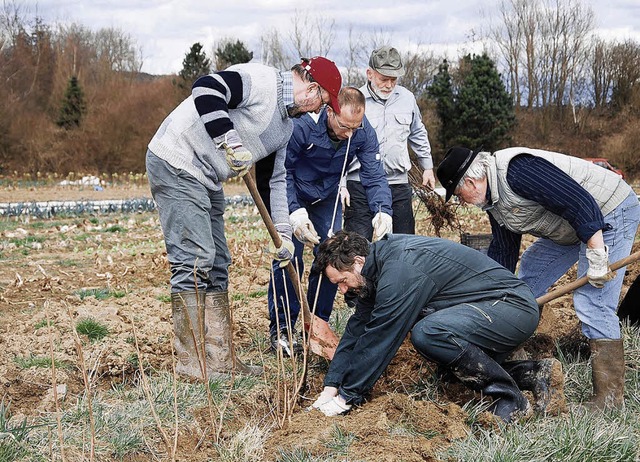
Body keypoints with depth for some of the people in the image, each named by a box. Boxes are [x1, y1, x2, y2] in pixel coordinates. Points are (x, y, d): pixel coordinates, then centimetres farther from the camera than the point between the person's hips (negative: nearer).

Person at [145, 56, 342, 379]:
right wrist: (231, 141, -31)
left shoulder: (286, 126, 16)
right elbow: (206, 89, -28)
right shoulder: (262, 81, -13)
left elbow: (275, 180, 20)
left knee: (217, 265, 10)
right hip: (175, 164, -11)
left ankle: (220, 360, 16)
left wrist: (283, 233, 15)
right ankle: (191, 363, -8)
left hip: (206, 179, 11)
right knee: (195, 259, -13)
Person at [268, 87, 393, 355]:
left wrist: (382, 210, -39)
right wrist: (294, 212, -39)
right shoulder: (301, 125, -34)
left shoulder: (364, 134, -22)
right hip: (291, 195, -4)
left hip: (327, 198, 4)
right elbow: (282, 172, -27)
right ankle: (281, 329, -1)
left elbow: (374, 177, -20)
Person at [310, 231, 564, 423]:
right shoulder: (380, 263, 6)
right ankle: (535, 374, 11)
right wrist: (331, 386, 2)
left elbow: (378, 339, -22)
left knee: (427, 333, -29)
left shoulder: (400, 271, -25)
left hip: (515, 306, -11)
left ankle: (511, 400, -15)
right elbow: (357, 327, 8)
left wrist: (347, 397, -14)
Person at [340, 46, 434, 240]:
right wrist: (341, 184, -6)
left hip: (399, 183, 4)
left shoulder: (407, 98, 8)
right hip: (360, 185, -4)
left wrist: (428, 167, 26)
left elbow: (418, 134, 25)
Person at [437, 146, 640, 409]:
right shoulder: (493, 198, 5)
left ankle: (609, 397, -10)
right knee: (527, 278, 15)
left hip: (611, 213, -11)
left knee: (591, 304, -17)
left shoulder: (517, 170, -27)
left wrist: (596, 257, -30)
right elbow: (503, 250, 13)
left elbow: (580, 202, -31)